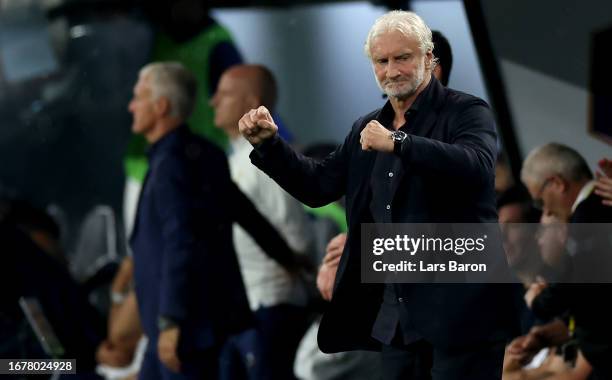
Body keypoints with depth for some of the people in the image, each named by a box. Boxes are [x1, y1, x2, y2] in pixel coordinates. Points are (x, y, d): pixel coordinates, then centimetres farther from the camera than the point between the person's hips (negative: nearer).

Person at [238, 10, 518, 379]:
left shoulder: (468, 112, -5)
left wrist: (398, 142, -30)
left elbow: (477, 166, -24)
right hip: (397, 313, 6)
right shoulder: (368, 128, 15)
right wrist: (269, 143, 4)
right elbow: (318, 185, 19)